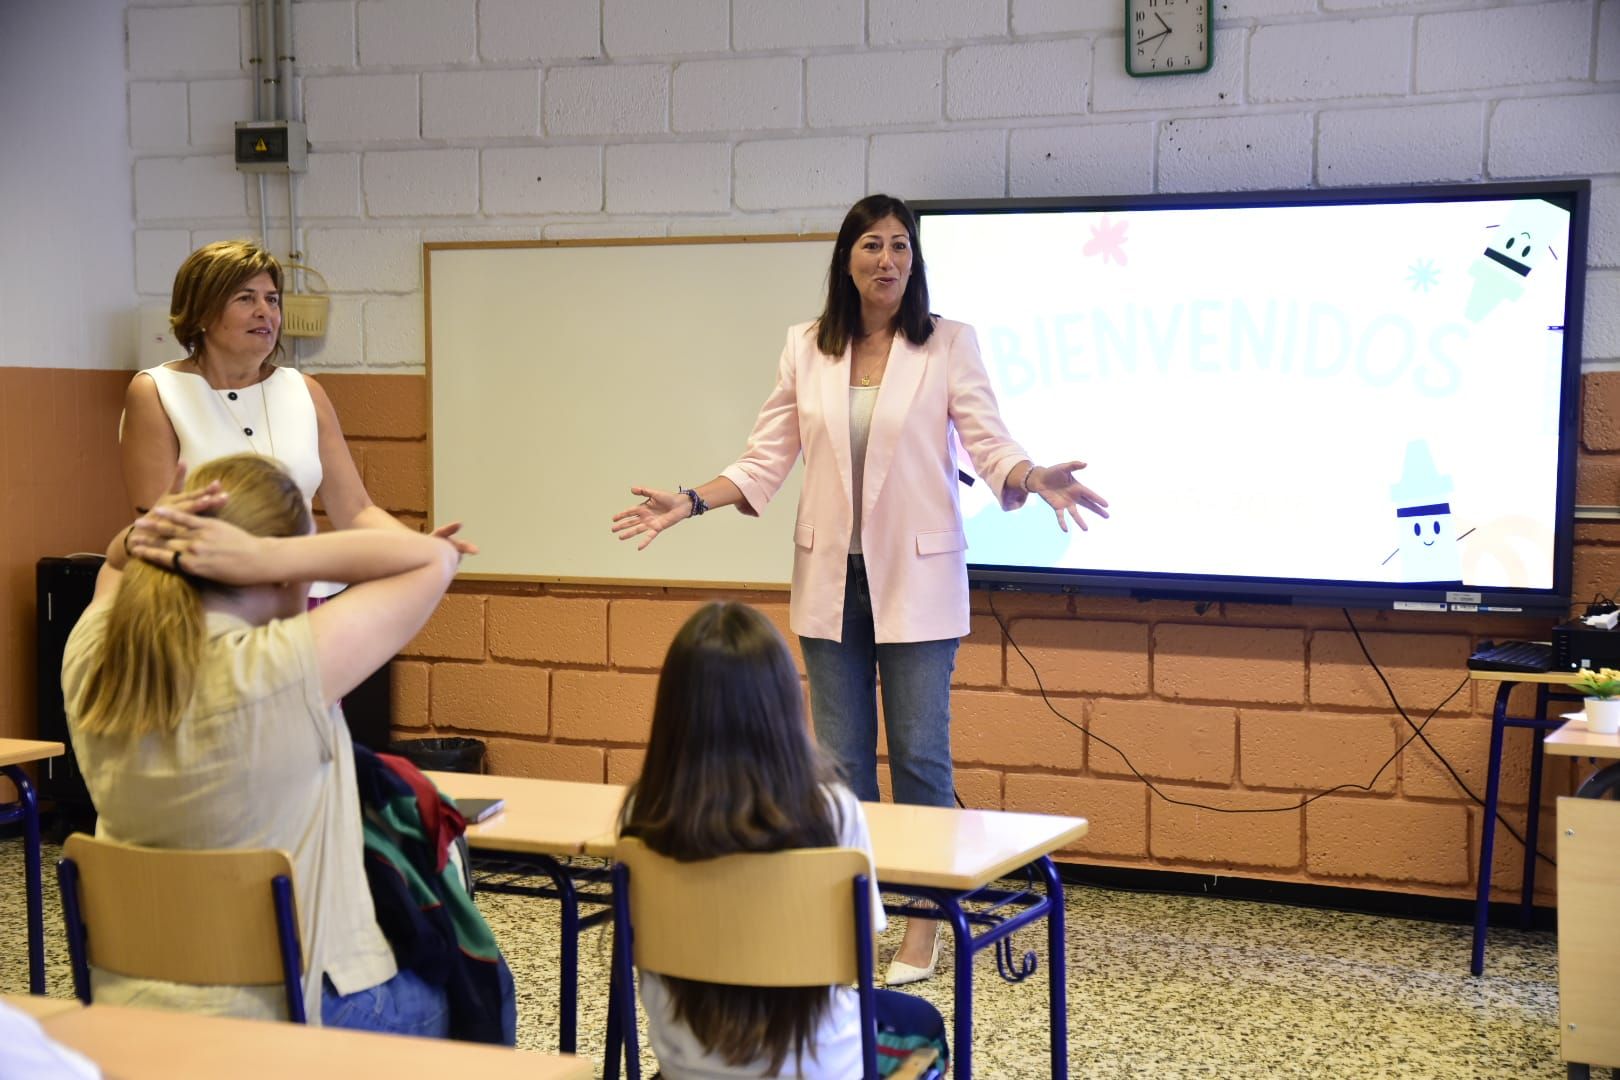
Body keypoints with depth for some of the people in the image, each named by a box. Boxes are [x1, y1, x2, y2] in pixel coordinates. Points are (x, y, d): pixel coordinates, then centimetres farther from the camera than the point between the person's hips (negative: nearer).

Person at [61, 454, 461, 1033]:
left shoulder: (89, 657, -7)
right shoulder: (284, 670, -24)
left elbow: (114, 566, 17)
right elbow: (434, 558, -16)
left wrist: (139, 541, -7)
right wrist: (264, 556, -23)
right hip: (287, 1013, -7)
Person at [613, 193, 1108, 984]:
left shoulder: (950, 345, -3)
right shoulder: (805, 349, 4)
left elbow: (990, 445, -9)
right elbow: (766, 461, 5)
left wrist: (1032, 477, -30)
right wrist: (690, 503, -6)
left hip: (916, 580, -3)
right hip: (831, 581, 3)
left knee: (920, 754, 1)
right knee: (839, 760, 9)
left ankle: (923, 927, 13)